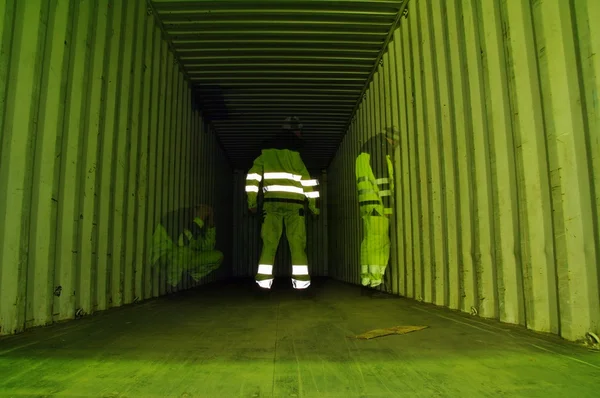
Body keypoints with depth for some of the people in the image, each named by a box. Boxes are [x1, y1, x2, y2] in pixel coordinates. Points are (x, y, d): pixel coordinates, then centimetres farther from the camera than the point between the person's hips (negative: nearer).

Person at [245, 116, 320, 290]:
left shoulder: (266, 152, 13)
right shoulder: (295, 154, 3)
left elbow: (253, 175, 6)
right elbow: (306, 181, 1)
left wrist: (251, 201, 9)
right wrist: (313, 205, 7)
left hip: (272, 202, 3)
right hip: (293, 202, -2)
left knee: (269, 242, 3)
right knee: (297, 242, 0)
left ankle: (264, 279, -1)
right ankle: (300, 280, -1)